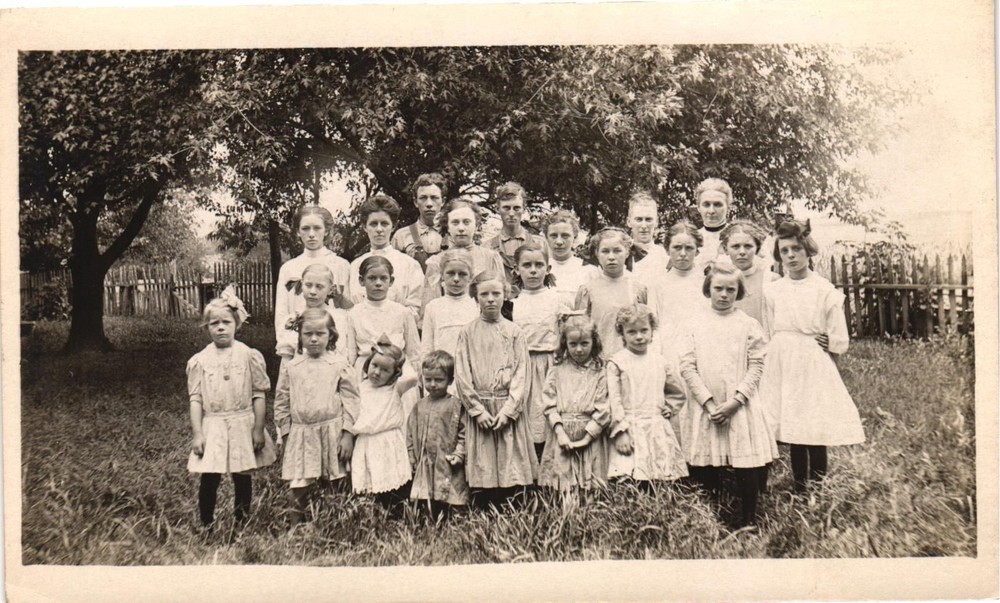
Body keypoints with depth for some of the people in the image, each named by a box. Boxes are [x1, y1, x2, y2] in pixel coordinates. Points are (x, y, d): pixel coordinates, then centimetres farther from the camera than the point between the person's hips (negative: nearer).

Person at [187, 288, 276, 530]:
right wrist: (197, 433, -3)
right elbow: (195, 399, 2)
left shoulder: (249, 356, -2)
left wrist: (258, 430, -4)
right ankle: (206, 526, 15)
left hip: (242, 424, 0)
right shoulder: (199, 361, 2)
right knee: (209, 478, 0)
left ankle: (242, 523, 24)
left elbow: (258, 394, -1)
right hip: (212, 426, 1)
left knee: (242, 477, 8)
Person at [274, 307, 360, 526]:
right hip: (300, 436, 2)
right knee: (298, 489, 1)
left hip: (332, 433, -1)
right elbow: (281, 403, 10)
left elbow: (351, 401, -3)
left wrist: (347, 433, -8)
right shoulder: (290, 368, 6)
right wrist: (285, 434, 6)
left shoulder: (340, 365, -1)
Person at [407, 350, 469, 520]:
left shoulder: (455, 405, -3)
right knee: (429, 507, 7)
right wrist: (413, 459, 8)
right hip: (425, 466, 4)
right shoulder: (419, 406, 10)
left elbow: (464, 431, -5)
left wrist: (459, 453, -14)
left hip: (449, 466, -4)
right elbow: (411, 434, 13)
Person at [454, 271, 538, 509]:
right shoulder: (468, 332, 4)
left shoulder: (514, 332, 5)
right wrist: (478, 409, -9)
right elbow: (462, 376, 0)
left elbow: (521, 373, 0)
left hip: (508, 409, 1)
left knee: (510, 470, 1)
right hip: (478, 408, 0)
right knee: (482, 471, 0)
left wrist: (507, 409, -10)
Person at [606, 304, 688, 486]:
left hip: (658, 430, 4)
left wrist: (667, 409, 10)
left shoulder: (660, 361, 10)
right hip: (630, 430, -4)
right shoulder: (616, 362, -3)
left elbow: (678, 392, 24)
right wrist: (620, 432, -12)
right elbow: (614, 400, -7)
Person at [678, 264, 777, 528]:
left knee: (747, 467, -2)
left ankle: (748, 520, 14)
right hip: (704, 406, 1)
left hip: (740, 406, -1)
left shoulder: (749, 326, 3)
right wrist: (709, 402, -11)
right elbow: (687, 367, -1)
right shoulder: (694, 326, 6)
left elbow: (756, 367, -2)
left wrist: (734, 401, -13)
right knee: (704, 469, 5)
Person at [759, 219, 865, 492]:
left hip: (814, 370, -3)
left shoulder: (825, 291, -3)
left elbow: (841, 342, 0)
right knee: (794, 438, 7)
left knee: (816, 439, -4)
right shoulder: (772, 291, 6)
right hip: (782, 370, 3)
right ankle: (800, 493, 18)